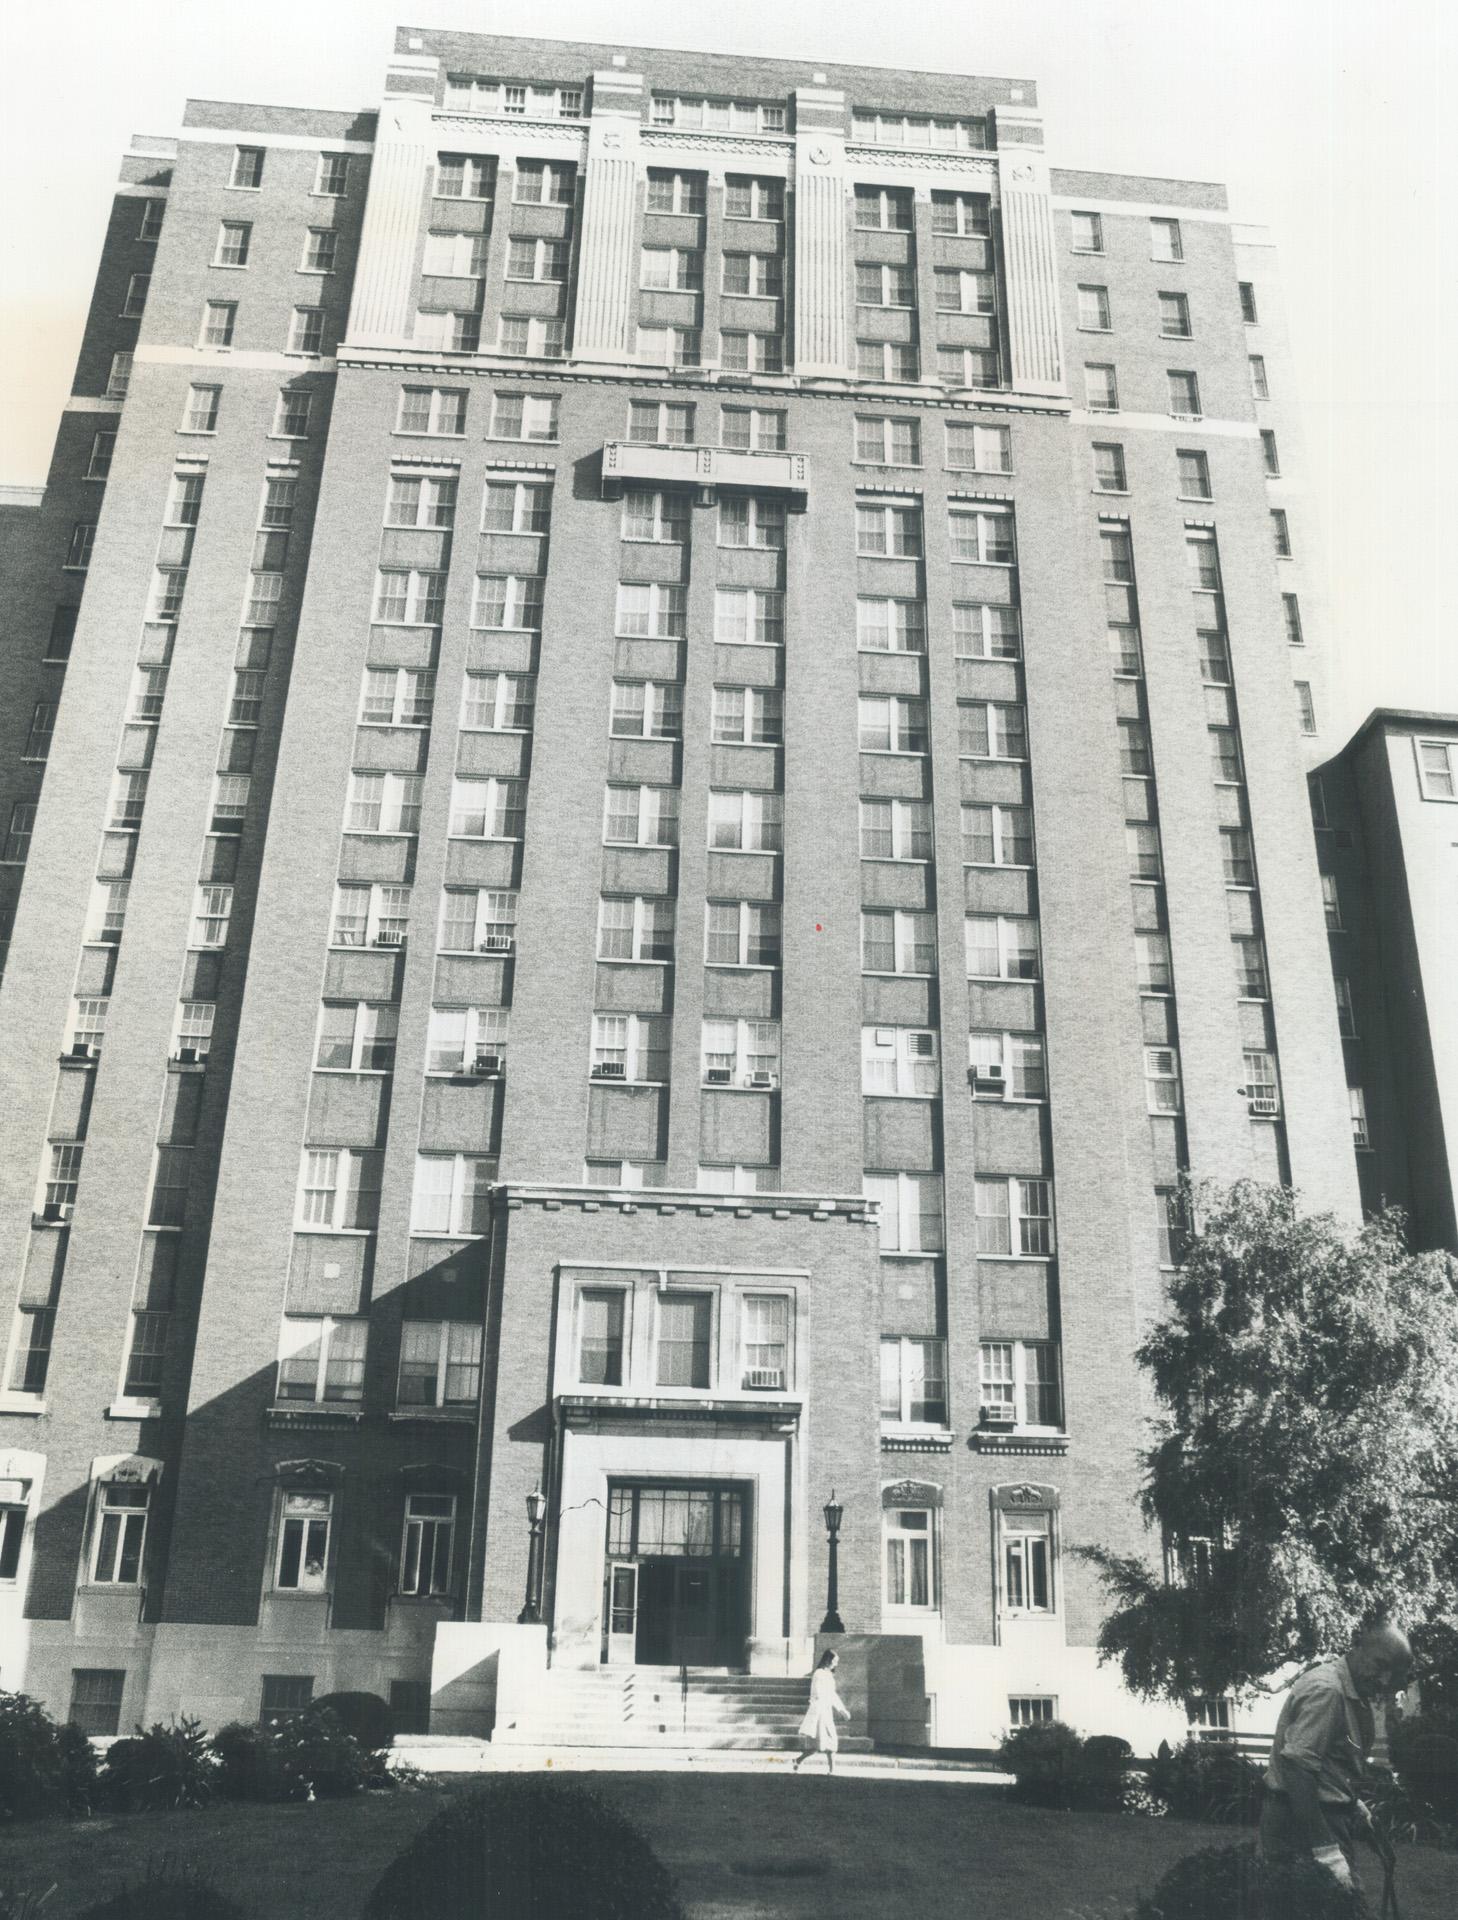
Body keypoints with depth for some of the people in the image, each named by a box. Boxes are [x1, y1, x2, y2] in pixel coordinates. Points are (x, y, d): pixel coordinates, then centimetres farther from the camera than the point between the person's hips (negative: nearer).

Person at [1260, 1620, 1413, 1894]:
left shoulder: (1356, 1695, 13)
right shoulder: (1325, 1689, -19)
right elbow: (1295, 1767, -26)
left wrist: (1355, 1805, 12)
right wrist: (1327, 1851, -26)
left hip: (1330, 1816, 10)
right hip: (1302, 1819, -10)